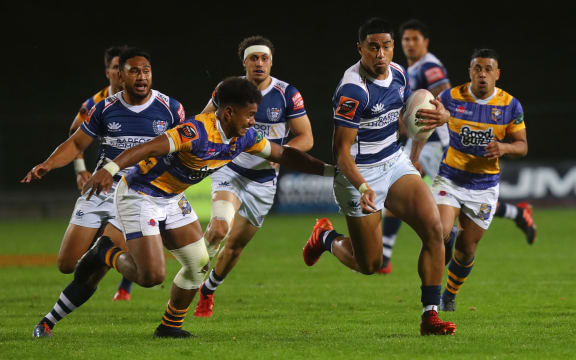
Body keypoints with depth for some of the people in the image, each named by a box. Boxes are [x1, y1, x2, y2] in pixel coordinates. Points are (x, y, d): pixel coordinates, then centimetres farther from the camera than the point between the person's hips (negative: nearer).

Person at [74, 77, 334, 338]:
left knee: (198, 265, 8)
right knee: (151, 275, -17)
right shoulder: (198, 132, -31)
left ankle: (170, 326, 25)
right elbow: (149, 148, -41)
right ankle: (105, 253, 12)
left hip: (171, 199, 9)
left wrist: (329, 170, 4)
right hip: (139, 196, -9)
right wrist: (110, 170, -54)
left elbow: (284, 154, 9)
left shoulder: (244, 137, -3)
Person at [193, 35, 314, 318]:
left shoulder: (287, 94, -9)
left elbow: (306, 138, -6)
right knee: (220, 227, -29)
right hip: (230, 171, -1)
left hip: (263, 180, 1)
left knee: (235, 246, 9)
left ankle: (208, 290, 34)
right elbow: (204, 120, 13)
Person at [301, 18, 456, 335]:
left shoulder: (397, 74, 1)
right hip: (360, 174, -7)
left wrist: (437, 115, -5)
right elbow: (341, 150, -22)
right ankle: (326, 237, 36)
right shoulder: (353, 89, -23)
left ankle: (429, 315, -8)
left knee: (433, 228, -14)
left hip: (395, 162, 7)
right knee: (370, 265, 2)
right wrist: (362, 187, -38)